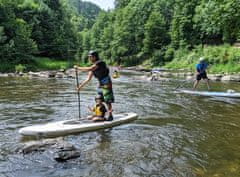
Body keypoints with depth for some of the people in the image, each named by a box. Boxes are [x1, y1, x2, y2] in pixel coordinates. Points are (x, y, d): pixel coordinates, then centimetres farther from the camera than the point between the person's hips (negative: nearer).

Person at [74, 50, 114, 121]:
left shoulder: (100, 63, -17)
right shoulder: (93, 66, 9)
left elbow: (89, 69, -29)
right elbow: (88, 79, 10)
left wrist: (78, 68, -21)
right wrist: (80, 86, 4)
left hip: (107, 85, -9)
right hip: (100, 85, 9)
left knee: (108, 101, -4)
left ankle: (110, 116, 6)